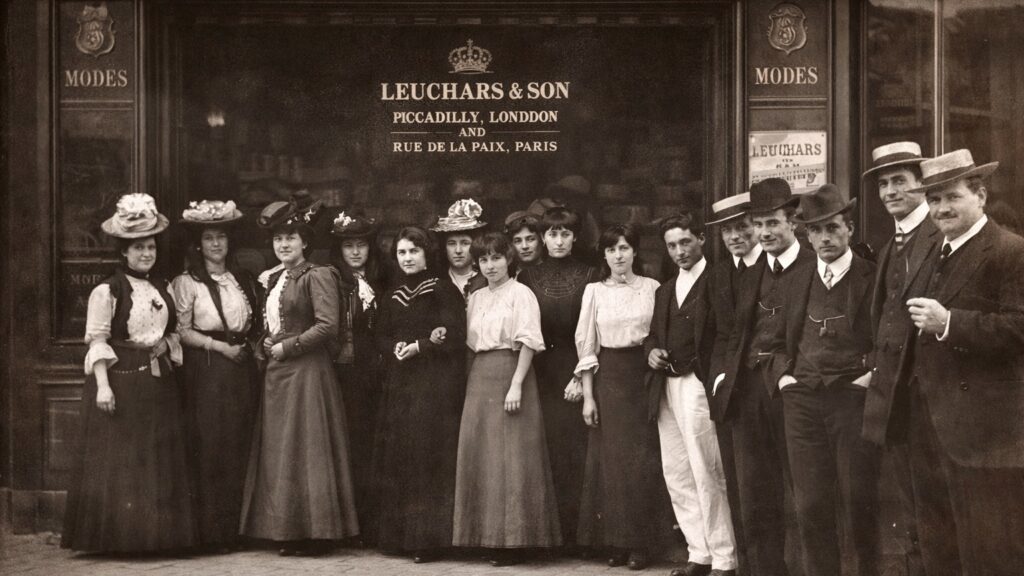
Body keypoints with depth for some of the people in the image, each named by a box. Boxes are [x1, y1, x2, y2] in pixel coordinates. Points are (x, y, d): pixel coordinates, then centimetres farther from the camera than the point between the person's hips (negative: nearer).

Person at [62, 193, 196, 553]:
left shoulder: (162, 289, 12)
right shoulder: (107, 290, -6)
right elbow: (97, 341, -10)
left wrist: (166, 344, -1)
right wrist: (103, 385, -19)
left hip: (158, 384, 6)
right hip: (120, 380, -6)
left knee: (161, 463, 8)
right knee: (118, 464, -3)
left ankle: (158, 535, 15)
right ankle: (118, 536, 3)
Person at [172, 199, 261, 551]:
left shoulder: (244, 281, 16)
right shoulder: (187, 283, 2)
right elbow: (182, 330, -5)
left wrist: (249, 346, 2)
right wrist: (220, 346, -12)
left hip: (242, 370, 5)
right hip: (206, 371, -4)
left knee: (240, 450, 3)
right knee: (210, 450, -6)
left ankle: (236, 528, 9)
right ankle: (213, 532, -1)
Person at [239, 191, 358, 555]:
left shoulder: (317, 276, -7)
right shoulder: (273, 280, 17)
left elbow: (328, 325, -17)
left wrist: (286, 347, -13)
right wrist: (265, 345, 7)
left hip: (307, 373, -8)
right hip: (276, 374, 8)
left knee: (305, 450, -5)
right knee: (278, 452, 8)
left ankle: (314, 533, 3)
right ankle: (287, 531, 13)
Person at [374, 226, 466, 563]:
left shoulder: (444, 291, -2)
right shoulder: (393, 297, 15)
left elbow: (454, 337, -11)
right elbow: (382, 340, 9)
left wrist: (416, 348, -10)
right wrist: (412, 345, -9)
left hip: (435, 384, -6)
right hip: (399, 385, 6)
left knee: (428, 458, -7)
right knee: (396, 459, 3)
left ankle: (428, 538, -2)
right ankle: (398, 535, 10)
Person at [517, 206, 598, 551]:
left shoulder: (588, 277, 4)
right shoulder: (528, 278, 10)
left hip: (576, 370, -1)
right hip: (541, 373, 2)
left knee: (576, 450, -5)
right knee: (548, 449, -2)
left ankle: (578, 532, 0)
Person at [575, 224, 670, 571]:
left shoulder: (652, 288, 3)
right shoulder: (595, 291, 5)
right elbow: (585, 345, 3)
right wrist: (588, 396, -2)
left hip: (643, 375, -1)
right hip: (608, 377, 1)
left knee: (642, 459, -2)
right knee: (610, 458, 0)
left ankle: (639, 542, 6)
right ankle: (615, 541, 8)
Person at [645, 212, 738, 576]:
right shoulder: (665, 291, 21)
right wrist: (652, 351, 3)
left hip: (697, 386, -8)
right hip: (666, 387, 8)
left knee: (707, 475, -8)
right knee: (676, 475, 8)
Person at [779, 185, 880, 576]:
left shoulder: (872, 277, 0)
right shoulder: (799, 280, 14)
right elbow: (783, 337, 25)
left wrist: (874, 375, -11)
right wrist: (783, 374, 10)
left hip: (854, 398, -4)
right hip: (803, 400, 4)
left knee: (860, 504, -2)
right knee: (810, 506, 3)